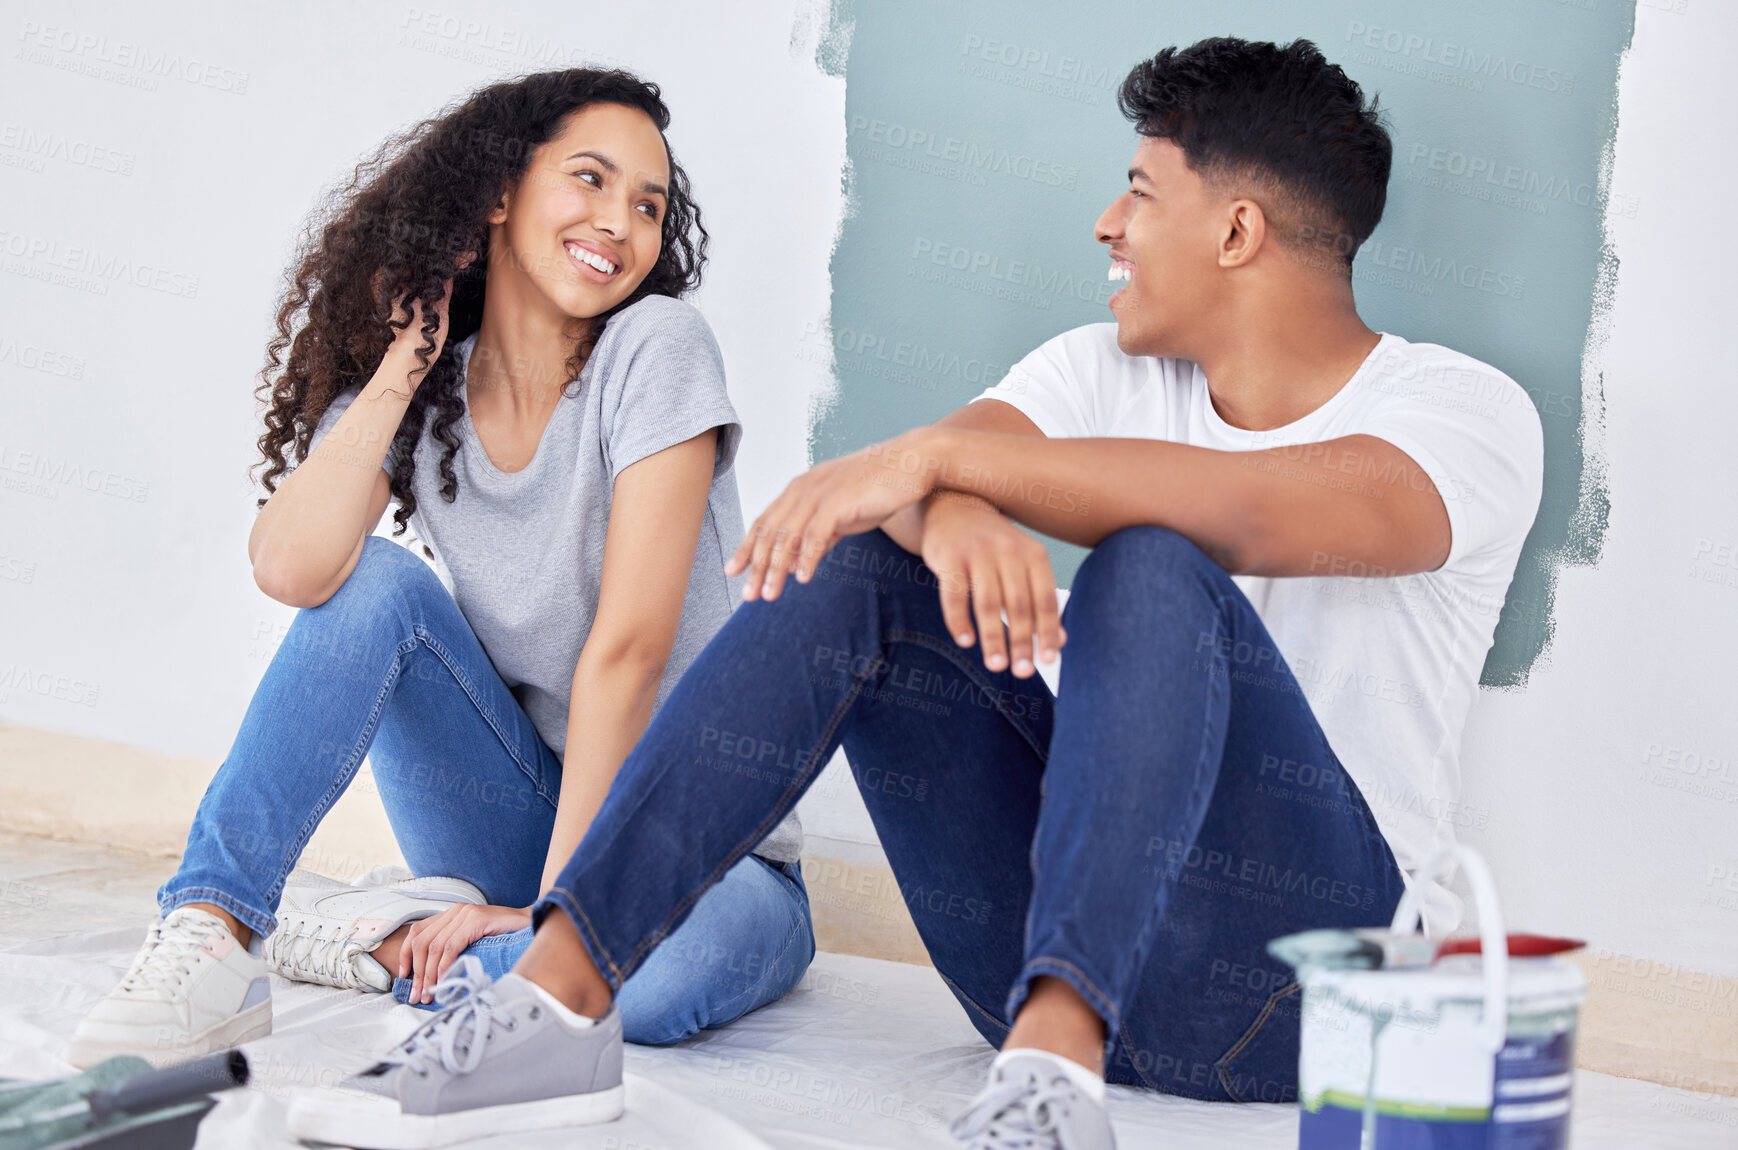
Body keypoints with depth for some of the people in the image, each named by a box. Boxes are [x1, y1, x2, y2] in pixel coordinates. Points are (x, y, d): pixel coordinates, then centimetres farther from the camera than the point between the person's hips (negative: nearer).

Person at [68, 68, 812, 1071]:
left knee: (671, 966, -38)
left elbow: (630, 645, -19)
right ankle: (214, 934, -21)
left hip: (704, 847, -3)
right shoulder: (425, 389, -1)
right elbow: (290, 568, -21)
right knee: (375, 581, -19)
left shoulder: (654, 347, -13)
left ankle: (375, 941, -15)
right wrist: (401, 368, -14)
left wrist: (559, 905, -22)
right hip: (526, 828, 3)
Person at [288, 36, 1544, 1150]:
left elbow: (1252, 511, -27)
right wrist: (955, 513, -32)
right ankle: (559, 997, -22)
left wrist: (942, 453, -29)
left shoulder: (1468, 413, -5)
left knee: (1153, 566, -28)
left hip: (1307, 972, -4)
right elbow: (916, 475, -8)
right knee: (858, 560, -14)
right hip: (1072, 938, 5)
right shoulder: (1110, 373, 12)